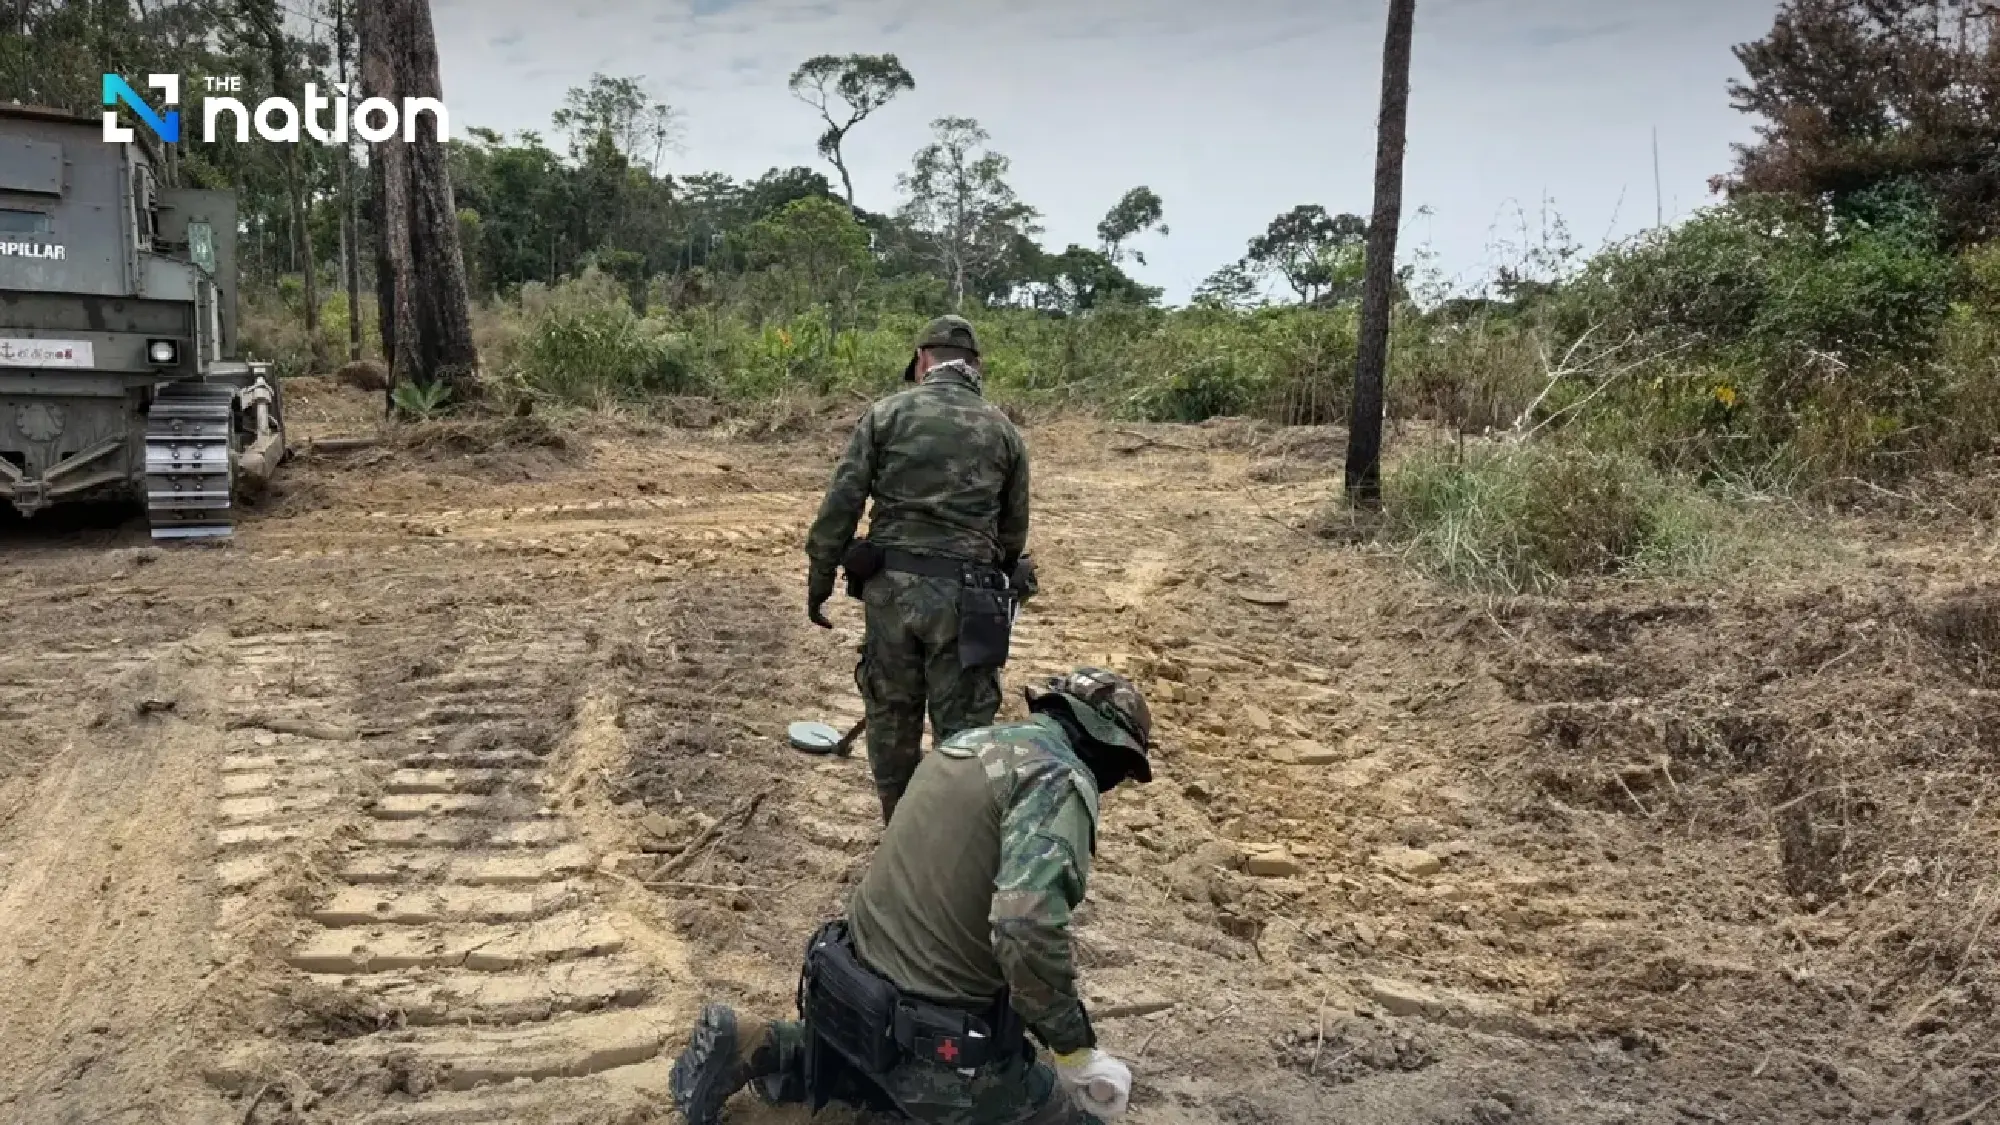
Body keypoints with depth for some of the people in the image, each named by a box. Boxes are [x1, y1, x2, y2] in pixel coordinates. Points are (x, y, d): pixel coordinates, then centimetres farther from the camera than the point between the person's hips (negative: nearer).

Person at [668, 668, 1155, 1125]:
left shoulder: (973, 740, 9)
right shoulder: (1062, 777, -17)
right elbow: (1026, 928, -32)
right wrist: (1077, 1049, -17)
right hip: (939, 1043, -9)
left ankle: (750, 1049, 17)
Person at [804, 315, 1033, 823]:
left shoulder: (886, 413, 3)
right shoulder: (1005, 431, 8)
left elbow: (840, 505, -1)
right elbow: (1014, 530, 14)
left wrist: (819, 579, 7)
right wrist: (997, 589, 28)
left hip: (891, 586, 0)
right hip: (965, 595, 0)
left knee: (891, 716, 14)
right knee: (963, 730, 6)